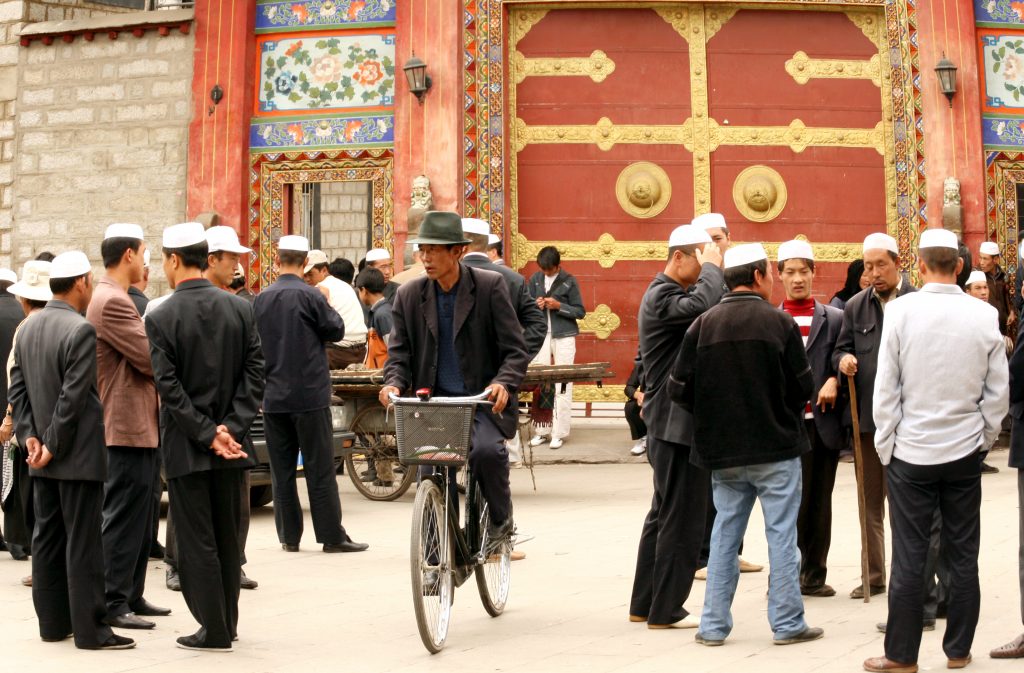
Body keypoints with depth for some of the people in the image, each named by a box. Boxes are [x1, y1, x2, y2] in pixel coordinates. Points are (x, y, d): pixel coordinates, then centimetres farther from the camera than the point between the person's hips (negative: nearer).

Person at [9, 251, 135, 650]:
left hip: (44, 460, 8)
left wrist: (30, 436, 4)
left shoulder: (28, 329, 9)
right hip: (78, 455, -8)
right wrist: (53, 445, -13)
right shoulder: (81, 331, -17)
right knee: (84, 543, -3)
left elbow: (17, 388, 9)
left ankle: (52, 623, 19)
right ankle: (90, 629, 2)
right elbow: (74, 397, -20)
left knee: (47, 539, 12)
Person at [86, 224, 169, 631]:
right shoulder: (112, 302, -17)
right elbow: (151, 359, -20)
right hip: (128, 427, -11)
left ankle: (132, 596, 23)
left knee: (138, 520, 15)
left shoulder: (116, 299, 17)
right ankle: (113, 604, 1)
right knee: (123, 519, -5)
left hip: (141, 427, 11)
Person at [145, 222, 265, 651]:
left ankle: (214, 631, 8)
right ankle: (227, 622, 23)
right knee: (227, 536, 14)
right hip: (233, 444, 4)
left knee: (197, 539, 4)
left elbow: (169, 387, -14)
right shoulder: (241, 309, 1)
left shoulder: (159, 317, -10)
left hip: (185, 446, -4)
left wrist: (208, 435, -11)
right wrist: (230, 430, -5)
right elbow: (254, 375, -3)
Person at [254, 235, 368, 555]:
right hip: (309, 395, -4)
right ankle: (332, 536, 4)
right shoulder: (310, 296, -11)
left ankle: (289, 536, 14)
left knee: (282, 471, 10)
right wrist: (328, 307, 14)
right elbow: (336, 331, -1)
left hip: (273, 397, 4)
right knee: (320, 470, 1)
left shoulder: (261, 299, 3)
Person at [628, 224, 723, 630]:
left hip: (669, 423, 11)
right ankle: (666, 610, 4)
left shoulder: (669, 294, 17)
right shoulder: (662, 297, -16)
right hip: (676, 424, -11)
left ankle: (645, 603, 25)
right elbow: (702, 304, -34)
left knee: (664, 514, 16)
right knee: (682, 517, -4)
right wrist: (713, 268, -20)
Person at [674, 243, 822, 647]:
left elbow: (681, 388, -2)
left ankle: (714, 625, 15)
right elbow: (804, 386, -5)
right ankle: (787, 624, 11)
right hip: (777, 447, -3)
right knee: (781, 535, 5)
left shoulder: (702, 325, -2)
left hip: (722, 449, 3)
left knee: (725, 535, 12)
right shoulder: (780, 323, -9)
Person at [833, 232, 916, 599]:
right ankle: (874, 574, 23)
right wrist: (843, 360, -13)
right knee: (870, 500, 12)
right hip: (866, 417, 4)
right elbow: (841, 349, 10)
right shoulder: (856, 306, 8)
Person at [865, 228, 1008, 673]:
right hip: (965, 452, 2)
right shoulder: (985, 316, -5)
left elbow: (886, 386, -8)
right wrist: (984, 438, 15)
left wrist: (885, 444, 3)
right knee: (963, 556, 10)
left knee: (909, 557, 3)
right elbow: (998, 391, 1)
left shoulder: (901, 310, -11)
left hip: (911, 451, -2)